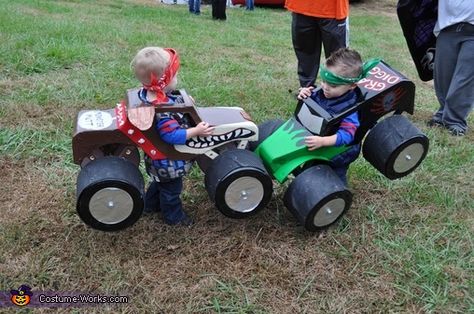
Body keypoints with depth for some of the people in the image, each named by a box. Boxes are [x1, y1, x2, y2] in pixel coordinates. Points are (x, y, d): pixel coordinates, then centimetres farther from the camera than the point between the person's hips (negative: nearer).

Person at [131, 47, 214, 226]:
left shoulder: (146, 93, -11)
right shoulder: (163, 111, -41)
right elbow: (172, 136, -38)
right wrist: (196, 131, -34)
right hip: (168, 160, -9)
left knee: (160, 182, 33)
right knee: (171, 188, 17)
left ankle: (150, 205, 53)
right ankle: (173, 216, 39)